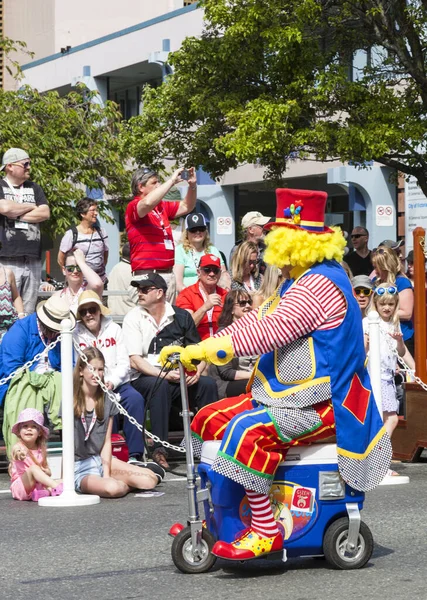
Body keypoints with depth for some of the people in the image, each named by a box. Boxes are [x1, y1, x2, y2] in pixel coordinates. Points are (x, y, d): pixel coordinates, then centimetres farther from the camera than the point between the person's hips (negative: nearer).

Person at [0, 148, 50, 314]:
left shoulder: (34, 188, 17)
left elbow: (45, 213, 5)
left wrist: (17, 215, -4)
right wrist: (31, 207, 0)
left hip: (32, 260, 5)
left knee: (29, 311, 6)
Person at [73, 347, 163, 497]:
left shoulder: (107, 400, 7)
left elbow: (107, 441, 3)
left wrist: (107, 474, -9)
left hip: (102, 459, 4)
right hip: (80, 467, -4)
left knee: (150, 480, -18)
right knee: (113, 488, -34)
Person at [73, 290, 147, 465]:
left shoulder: (114, 329, 14)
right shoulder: (76, 334, 7)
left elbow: (124, 363, 7)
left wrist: (112, 382, -12)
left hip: (117, 383, 2)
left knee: (135, 398, -28)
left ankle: (134, 455, -29)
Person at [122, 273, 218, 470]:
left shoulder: (181, 316, 8)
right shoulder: (133, 318, 1)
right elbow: (134, 361, -8)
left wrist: (197, 371, -13)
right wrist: (163, 374, -22)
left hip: (178, 377, 3)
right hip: (145, 378, -3)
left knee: (208, 384, -24)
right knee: (160, 385, -36)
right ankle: (159, 449, -38)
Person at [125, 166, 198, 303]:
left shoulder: (162, 207, 18)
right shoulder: (133, 207, -7)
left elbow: (186, 207, 28)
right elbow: (148, 203, -28)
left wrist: (193, 185, 10)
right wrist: (172, 180, -20)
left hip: (168, 274, 8)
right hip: (148, 276, -8)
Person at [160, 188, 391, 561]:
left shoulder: (320, 284, -18)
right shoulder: (297, 283, 17)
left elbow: (269, 332, -26)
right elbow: (257, 320, 12)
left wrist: (204, 349, -23)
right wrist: (192, 351, 1)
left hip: (320, 405, -11)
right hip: (285, 395, 11)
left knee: (248, 432, -32)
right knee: (209, 420, 9)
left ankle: (265, 530, -24)